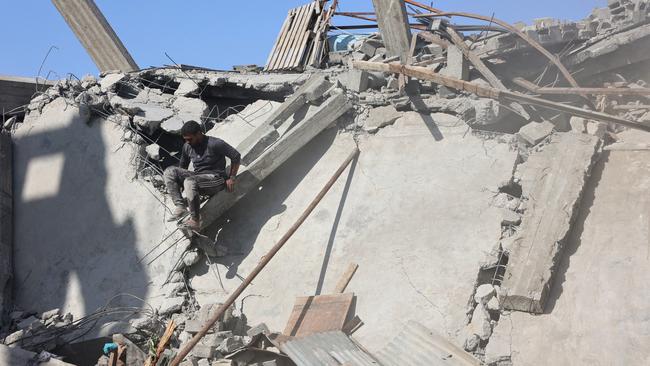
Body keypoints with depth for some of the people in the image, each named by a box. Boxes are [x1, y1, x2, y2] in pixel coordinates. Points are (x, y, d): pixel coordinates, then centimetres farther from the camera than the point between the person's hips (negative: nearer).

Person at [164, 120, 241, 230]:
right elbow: (182, 166, 22)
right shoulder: (187, 147, 6)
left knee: (190, 181, -36)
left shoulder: (214, 144, -15)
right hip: (197, 178, 7)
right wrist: (176, 185, 13)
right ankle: (180, 206, -23)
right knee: (169, 171, -12)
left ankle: (195, 220, -30)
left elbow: (236, 156, -9)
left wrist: (231, 178, -8)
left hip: (215, 179, -7)